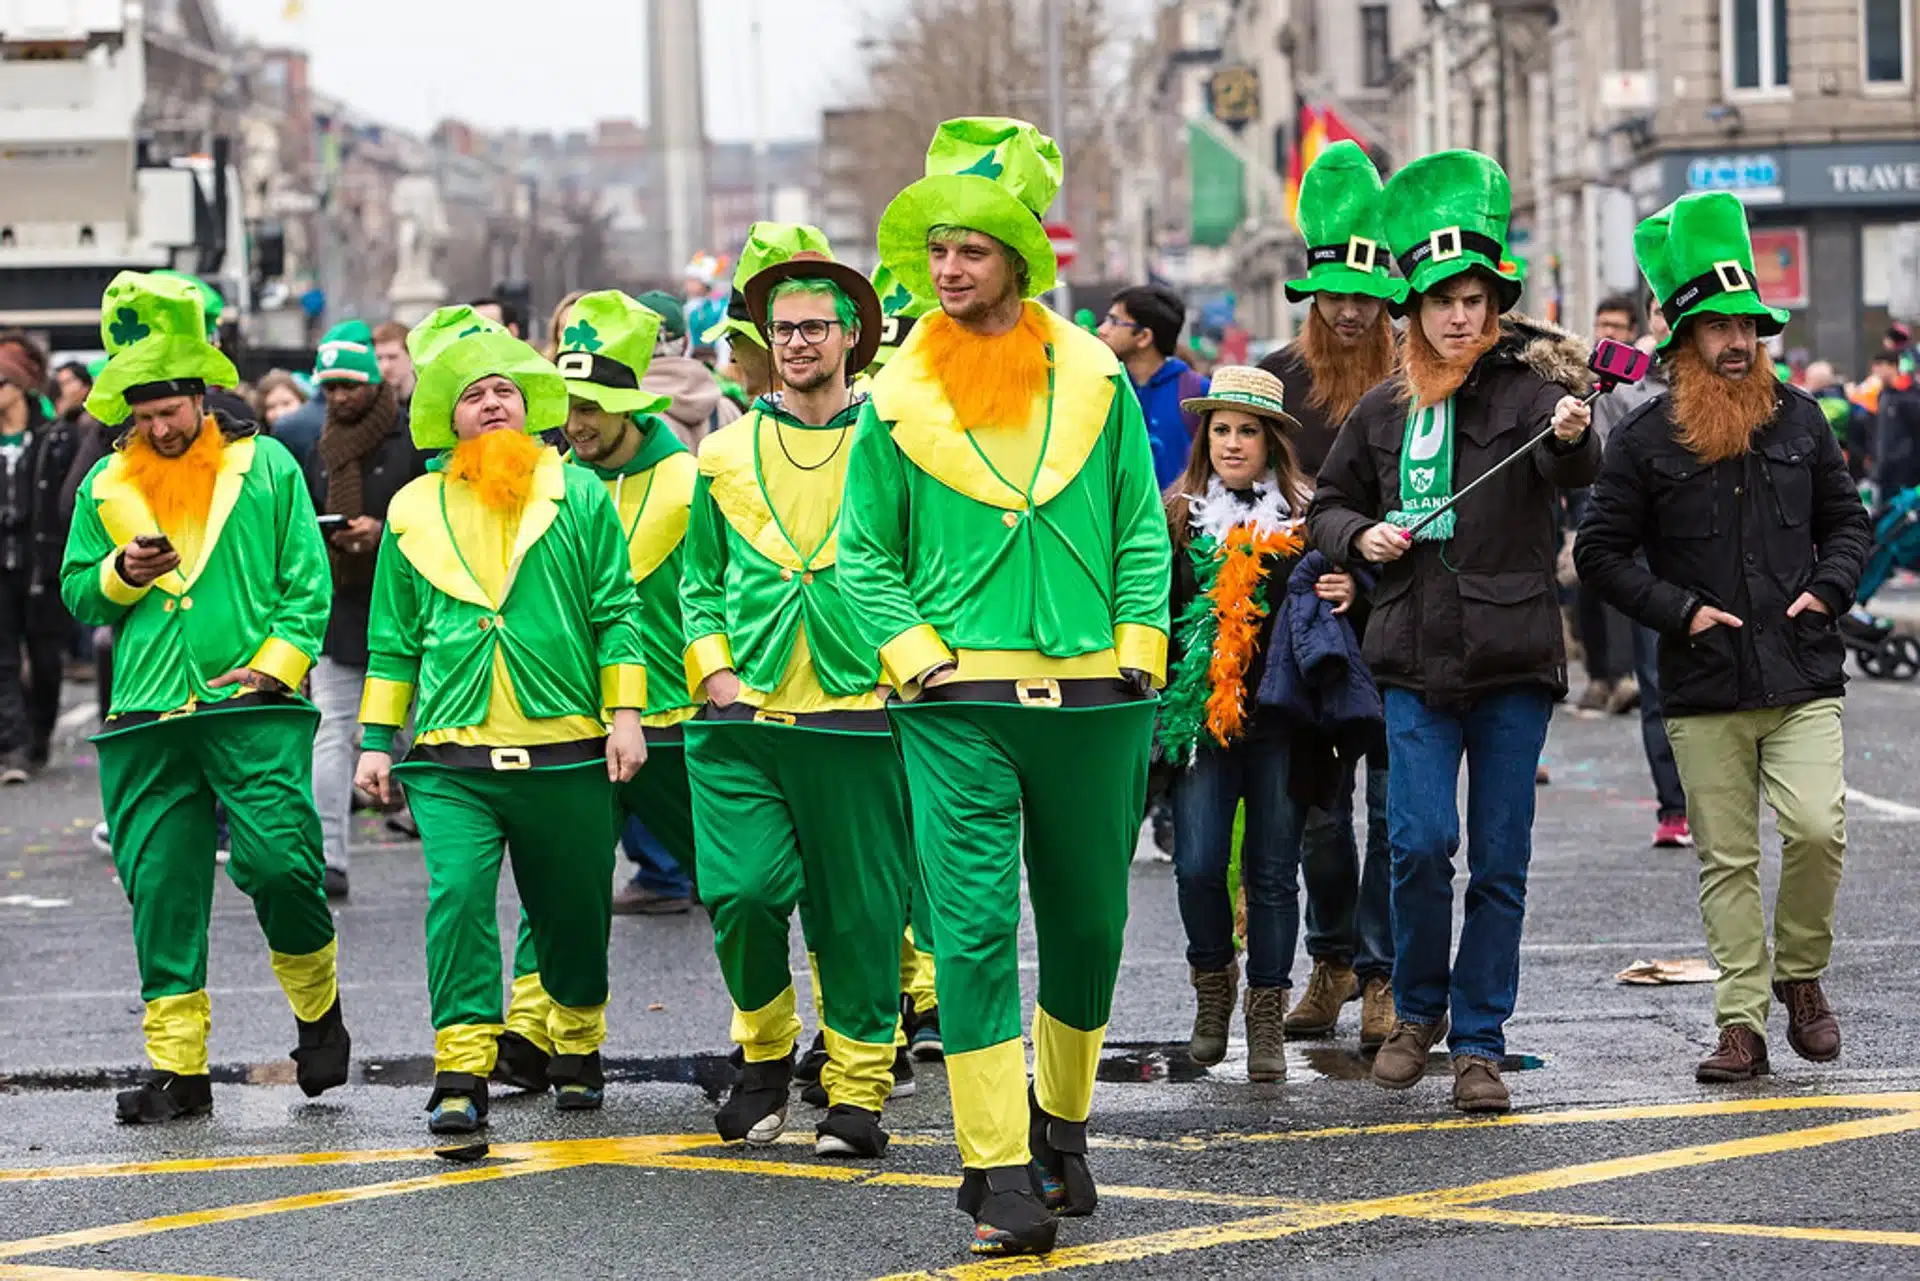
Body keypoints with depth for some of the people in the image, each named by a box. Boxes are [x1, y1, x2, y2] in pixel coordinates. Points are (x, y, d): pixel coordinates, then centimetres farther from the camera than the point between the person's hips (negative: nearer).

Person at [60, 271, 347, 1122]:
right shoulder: (106, 487, 14)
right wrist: (122, 573, -4)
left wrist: (273, 665, -9)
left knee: (279, 863, -15)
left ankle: (318, 1010, 11)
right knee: (160, 887, -1)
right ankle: (176, 1066, 5)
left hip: (253, 712, -3)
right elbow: (78, 595, 17)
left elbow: (308, 581, 4)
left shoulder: (264, 467, 6)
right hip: (148, 720, 3)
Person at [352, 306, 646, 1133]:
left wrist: (625, 713, -3)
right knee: (457, 895, -18)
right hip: (451, 759, 0)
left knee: (573, 910, 9)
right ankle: (461, 1074, -17)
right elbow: (394, 638, 15)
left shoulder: (579, 495, 5)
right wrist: (376, 740, 11)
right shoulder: (413, 510, 11)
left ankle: (577, 1049, 33)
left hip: (567, 753, 0)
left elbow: (617, 613, 5)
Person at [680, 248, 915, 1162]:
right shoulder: (725, 455, 13)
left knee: (859, 913, 0)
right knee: (741, 891, -12)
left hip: (859, 715, -1)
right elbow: (700, 582, 17)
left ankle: (857, 1088, 11)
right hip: (744, 714, 1)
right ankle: (765, 1052, 12)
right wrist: (714, 670, 3)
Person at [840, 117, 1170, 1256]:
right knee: (975, 926, -8)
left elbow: (1142, 531, 8)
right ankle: (998, 1166, -6)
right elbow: (866, 556, 7)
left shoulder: (1095, 379, 5)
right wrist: (922, 659, -5)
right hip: (961, 707, -1)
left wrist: (1137, 657, -1)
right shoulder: (901, 401, 3)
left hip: (1092, 699, 2)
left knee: (1089, 922, 10)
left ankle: (1062, 1123, 30)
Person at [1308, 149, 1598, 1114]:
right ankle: (1418, 1010, 14)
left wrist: (1573, 437, -43)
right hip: (1416, 660, 2)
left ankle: (1478, 1043, 12)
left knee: (1500, 861, 2)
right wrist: (1361, 535, 0)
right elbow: (1327, 502, 22)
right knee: (1421, 844, -8)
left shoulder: (1528, 384, -1)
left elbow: (1573, 470, -20)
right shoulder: (1387, 409, 10)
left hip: (1513, 658, -2)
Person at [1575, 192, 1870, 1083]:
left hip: (1802, 677, 1)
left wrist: (1828, 590, 0)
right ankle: (1742, 1025, 7)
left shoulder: (1797, 418, 8)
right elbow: (1601, 551, 2)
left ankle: (1800, 973, 11)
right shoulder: (1645, 438, 0)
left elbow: (1849, 522, 18)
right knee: (1726, 859, 1)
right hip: (1703, 690, -1)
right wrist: (1679, 610, -8)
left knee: (1817, 827, -14)